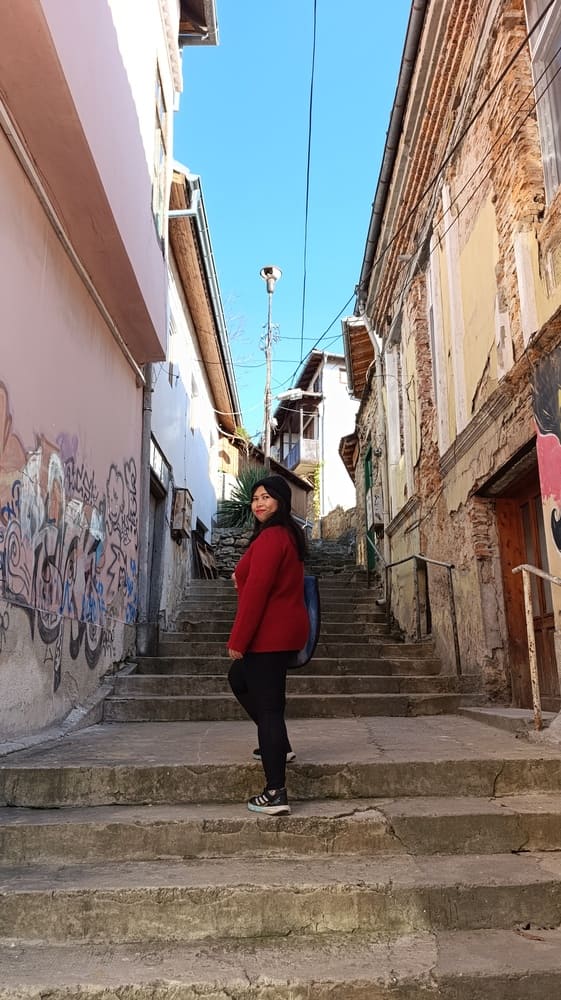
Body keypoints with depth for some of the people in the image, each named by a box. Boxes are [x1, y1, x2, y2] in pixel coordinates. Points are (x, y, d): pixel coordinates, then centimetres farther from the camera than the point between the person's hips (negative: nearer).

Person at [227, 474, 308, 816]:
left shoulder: (270, 537, -16)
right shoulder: (290, 534, 16)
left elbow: (256, 590, -22)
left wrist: (237, 640, -18)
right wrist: (242, 575, 9)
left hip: (269, 633, -11)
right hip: (287, 629, 11)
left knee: (268, 704, -7)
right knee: (238, 677, 27)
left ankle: (276, 794, -4)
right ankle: (279, 745, 31)